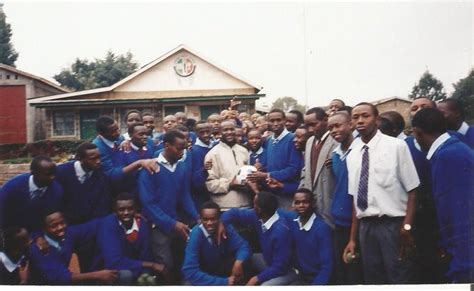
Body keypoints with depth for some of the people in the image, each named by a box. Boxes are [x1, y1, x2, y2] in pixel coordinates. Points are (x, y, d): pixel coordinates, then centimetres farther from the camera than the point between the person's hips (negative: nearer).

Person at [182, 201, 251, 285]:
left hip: (222, 267, 3)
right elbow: (189, 271, -34)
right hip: (204, 274, -3)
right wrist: (223, 282, -35)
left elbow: (243, 246, -13)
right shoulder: (196, 235, -29)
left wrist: (239, 261, -36)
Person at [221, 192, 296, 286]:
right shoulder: (257, 216, -13)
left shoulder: (281, 231, -35)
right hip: (268, 261, 8)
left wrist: (257, 278, -20)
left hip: (284, 271, -8)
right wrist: (221, 223, -17)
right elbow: (235, 212, 1)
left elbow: (279, 267, -29)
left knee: (265, 285, -33)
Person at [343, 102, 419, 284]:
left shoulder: (396, 146, -7)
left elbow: (412, 190, -7)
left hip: (393, 224, -5)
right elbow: (356, 198, 11)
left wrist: (407, 227, -15)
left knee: (398, 278, 4)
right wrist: (352, 238, 11)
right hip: (366, 226, 5)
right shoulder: (352, 155, 7)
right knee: (372, 279, 15)